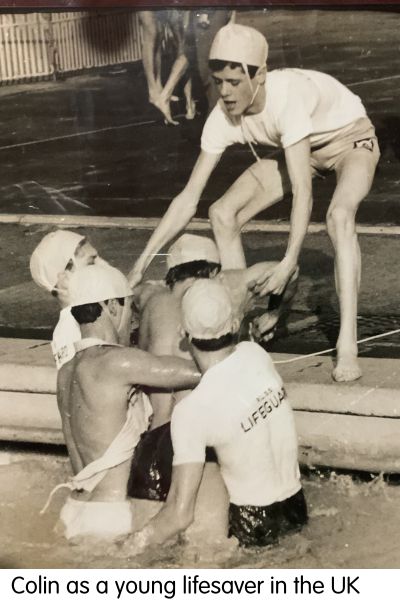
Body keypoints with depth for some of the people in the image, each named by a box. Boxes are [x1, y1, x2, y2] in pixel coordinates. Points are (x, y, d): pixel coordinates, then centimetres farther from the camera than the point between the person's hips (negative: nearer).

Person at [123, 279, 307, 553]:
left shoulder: (192, 410, -25)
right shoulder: (256, 353, -9)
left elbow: (180, 515, -25)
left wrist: (136, 544, -10)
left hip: (252, 528, -6)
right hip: (296, 508, 6)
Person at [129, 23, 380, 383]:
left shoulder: (287, 97, -41)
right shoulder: (223, 118, -23)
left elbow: (302, 190, -42)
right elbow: (187, 200, -20)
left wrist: (289, 263, -48)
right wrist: (141, 265, -23)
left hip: (350, 138, -6)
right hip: (303, 148, 6)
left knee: (339, 215, -36)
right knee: (223, 214, -8)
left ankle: (348, 348, -33)